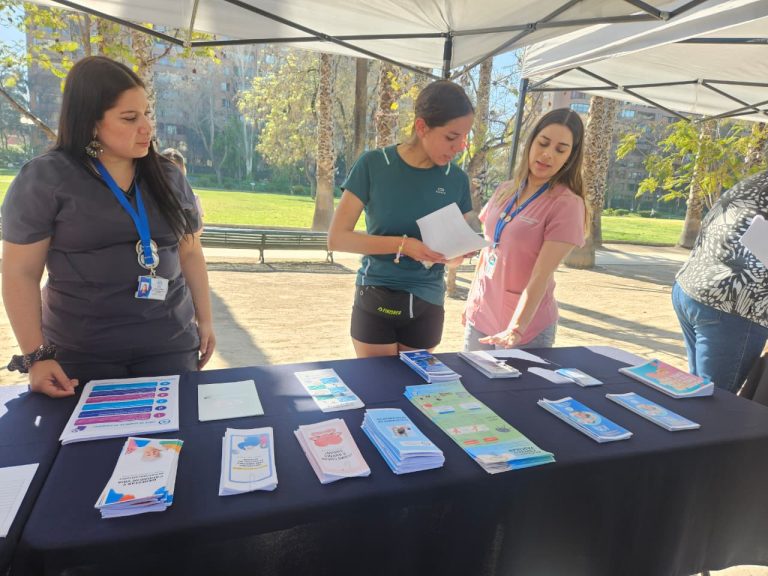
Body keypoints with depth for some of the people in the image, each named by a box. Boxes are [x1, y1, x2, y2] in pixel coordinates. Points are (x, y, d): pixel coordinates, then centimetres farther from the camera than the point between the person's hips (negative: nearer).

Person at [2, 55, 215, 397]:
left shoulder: (169, 178, 6)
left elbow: (190, 254, 12)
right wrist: (36, 355, -8)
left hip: (170, 345, 3)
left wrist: (204, 319, 10)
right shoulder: (43, 180, -6)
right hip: (81, 355, -3)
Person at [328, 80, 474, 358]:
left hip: (427, 306, 3)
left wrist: (455, 253, -16)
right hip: (376, 302, -3)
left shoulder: (457, 179, -1)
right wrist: (402, 245, -22)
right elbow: (337, 239, -12)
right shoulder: (373, 165, -10)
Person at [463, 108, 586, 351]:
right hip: (480, 316, 6)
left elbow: (541, 275, -21)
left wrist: (516, 329, -28)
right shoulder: (505, 191, 3)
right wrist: (472, 301, 14)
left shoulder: (566, 204, -14)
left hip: (526, 328, -5)